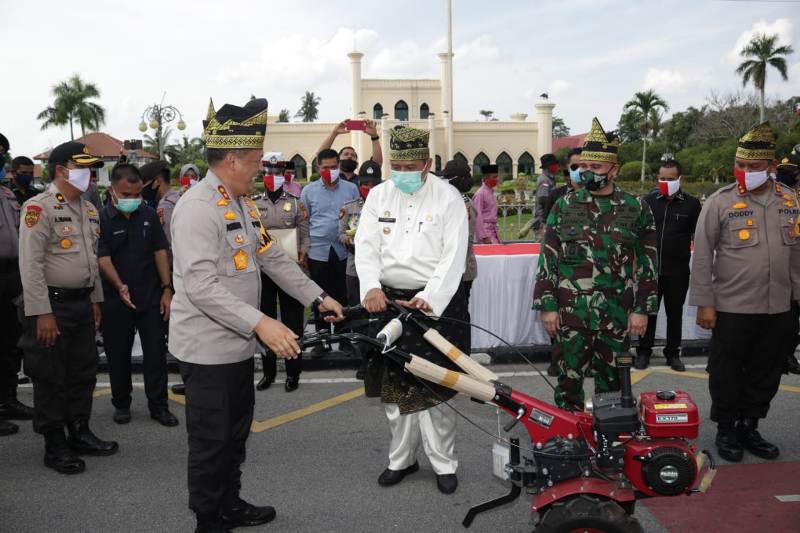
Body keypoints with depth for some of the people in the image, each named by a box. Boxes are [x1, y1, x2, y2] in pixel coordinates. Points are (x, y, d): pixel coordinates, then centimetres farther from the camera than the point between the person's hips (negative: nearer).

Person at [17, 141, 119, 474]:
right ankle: (54, 447, 13)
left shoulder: (89, 210, 12)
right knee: (51, 379, 3)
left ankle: (80, 433, 29)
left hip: (82, 304, 8)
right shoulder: (39, 207, -13)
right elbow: (30, 264, -18)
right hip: (53, 305, -8)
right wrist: (42, 312, -21)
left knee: (84, 373, 15)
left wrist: (96, 300, 16)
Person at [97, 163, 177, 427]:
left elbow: (160, 252, 6)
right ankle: (121, 404, 25)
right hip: (116, 299, -2)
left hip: (151, 297, 2)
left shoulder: (149, 214, 4)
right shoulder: (101, 219, -7)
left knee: (156, 352, 4)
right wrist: (119, 286, -29)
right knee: (118, 355, 9)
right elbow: (103, 258, -14)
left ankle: (158, 405, 14)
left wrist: (166, 289, 1)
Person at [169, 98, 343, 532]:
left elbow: (272, 257, 15)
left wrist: (318, 297, 9)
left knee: (236, 431, 21)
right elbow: (200, 286, -28)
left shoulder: (242, 203, 10)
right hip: (208, 348, -9)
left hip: (238, 343, 9)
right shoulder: (198, 207, -21)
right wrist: (260, 323, -33)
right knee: (211, 440, 5)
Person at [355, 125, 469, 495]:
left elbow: (453, 256, -11)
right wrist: (371, 287, -19)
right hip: (389, 299, 4)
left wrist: (428, 299, -24)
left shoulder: (447, 197, -4)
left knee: (434, 384, 0)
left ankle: (443, 463, 16)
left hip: (436, 302, -3)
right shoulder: (379, 196, 7)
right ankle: (401, 458, 27)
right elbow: (366, 247, 0)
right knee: (395, 384, 11)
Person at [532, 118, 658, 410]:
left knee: (611, 381, 12)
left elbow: (647, 263, 4)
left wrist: (642, 309, -1)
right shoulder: (564, 206, 3)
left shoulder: (636, 209, 3)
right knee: (569, 379, 8)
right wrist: (547, 305, -3)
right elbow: (548, 258, 2)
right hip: (570, 312, 0)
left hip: (617, 315, 0)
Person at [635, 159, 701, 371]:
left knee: (675, 313, 10)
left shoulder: (691, 204, 0)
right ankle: (643, 352, 18)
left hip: (677, 270, -1)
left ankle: (673, 353, 22)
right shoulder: (649, 200, 4)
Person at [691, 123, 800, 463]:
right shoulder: (720, 202, -7)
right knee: (727, 374, 6)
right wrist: (704, 303, -9)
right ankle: (726, 431, 23)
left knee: (766, 374, 13)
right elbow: (702, 257, -6)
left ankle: (749, 428, 29)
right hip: (732, 307, -4)